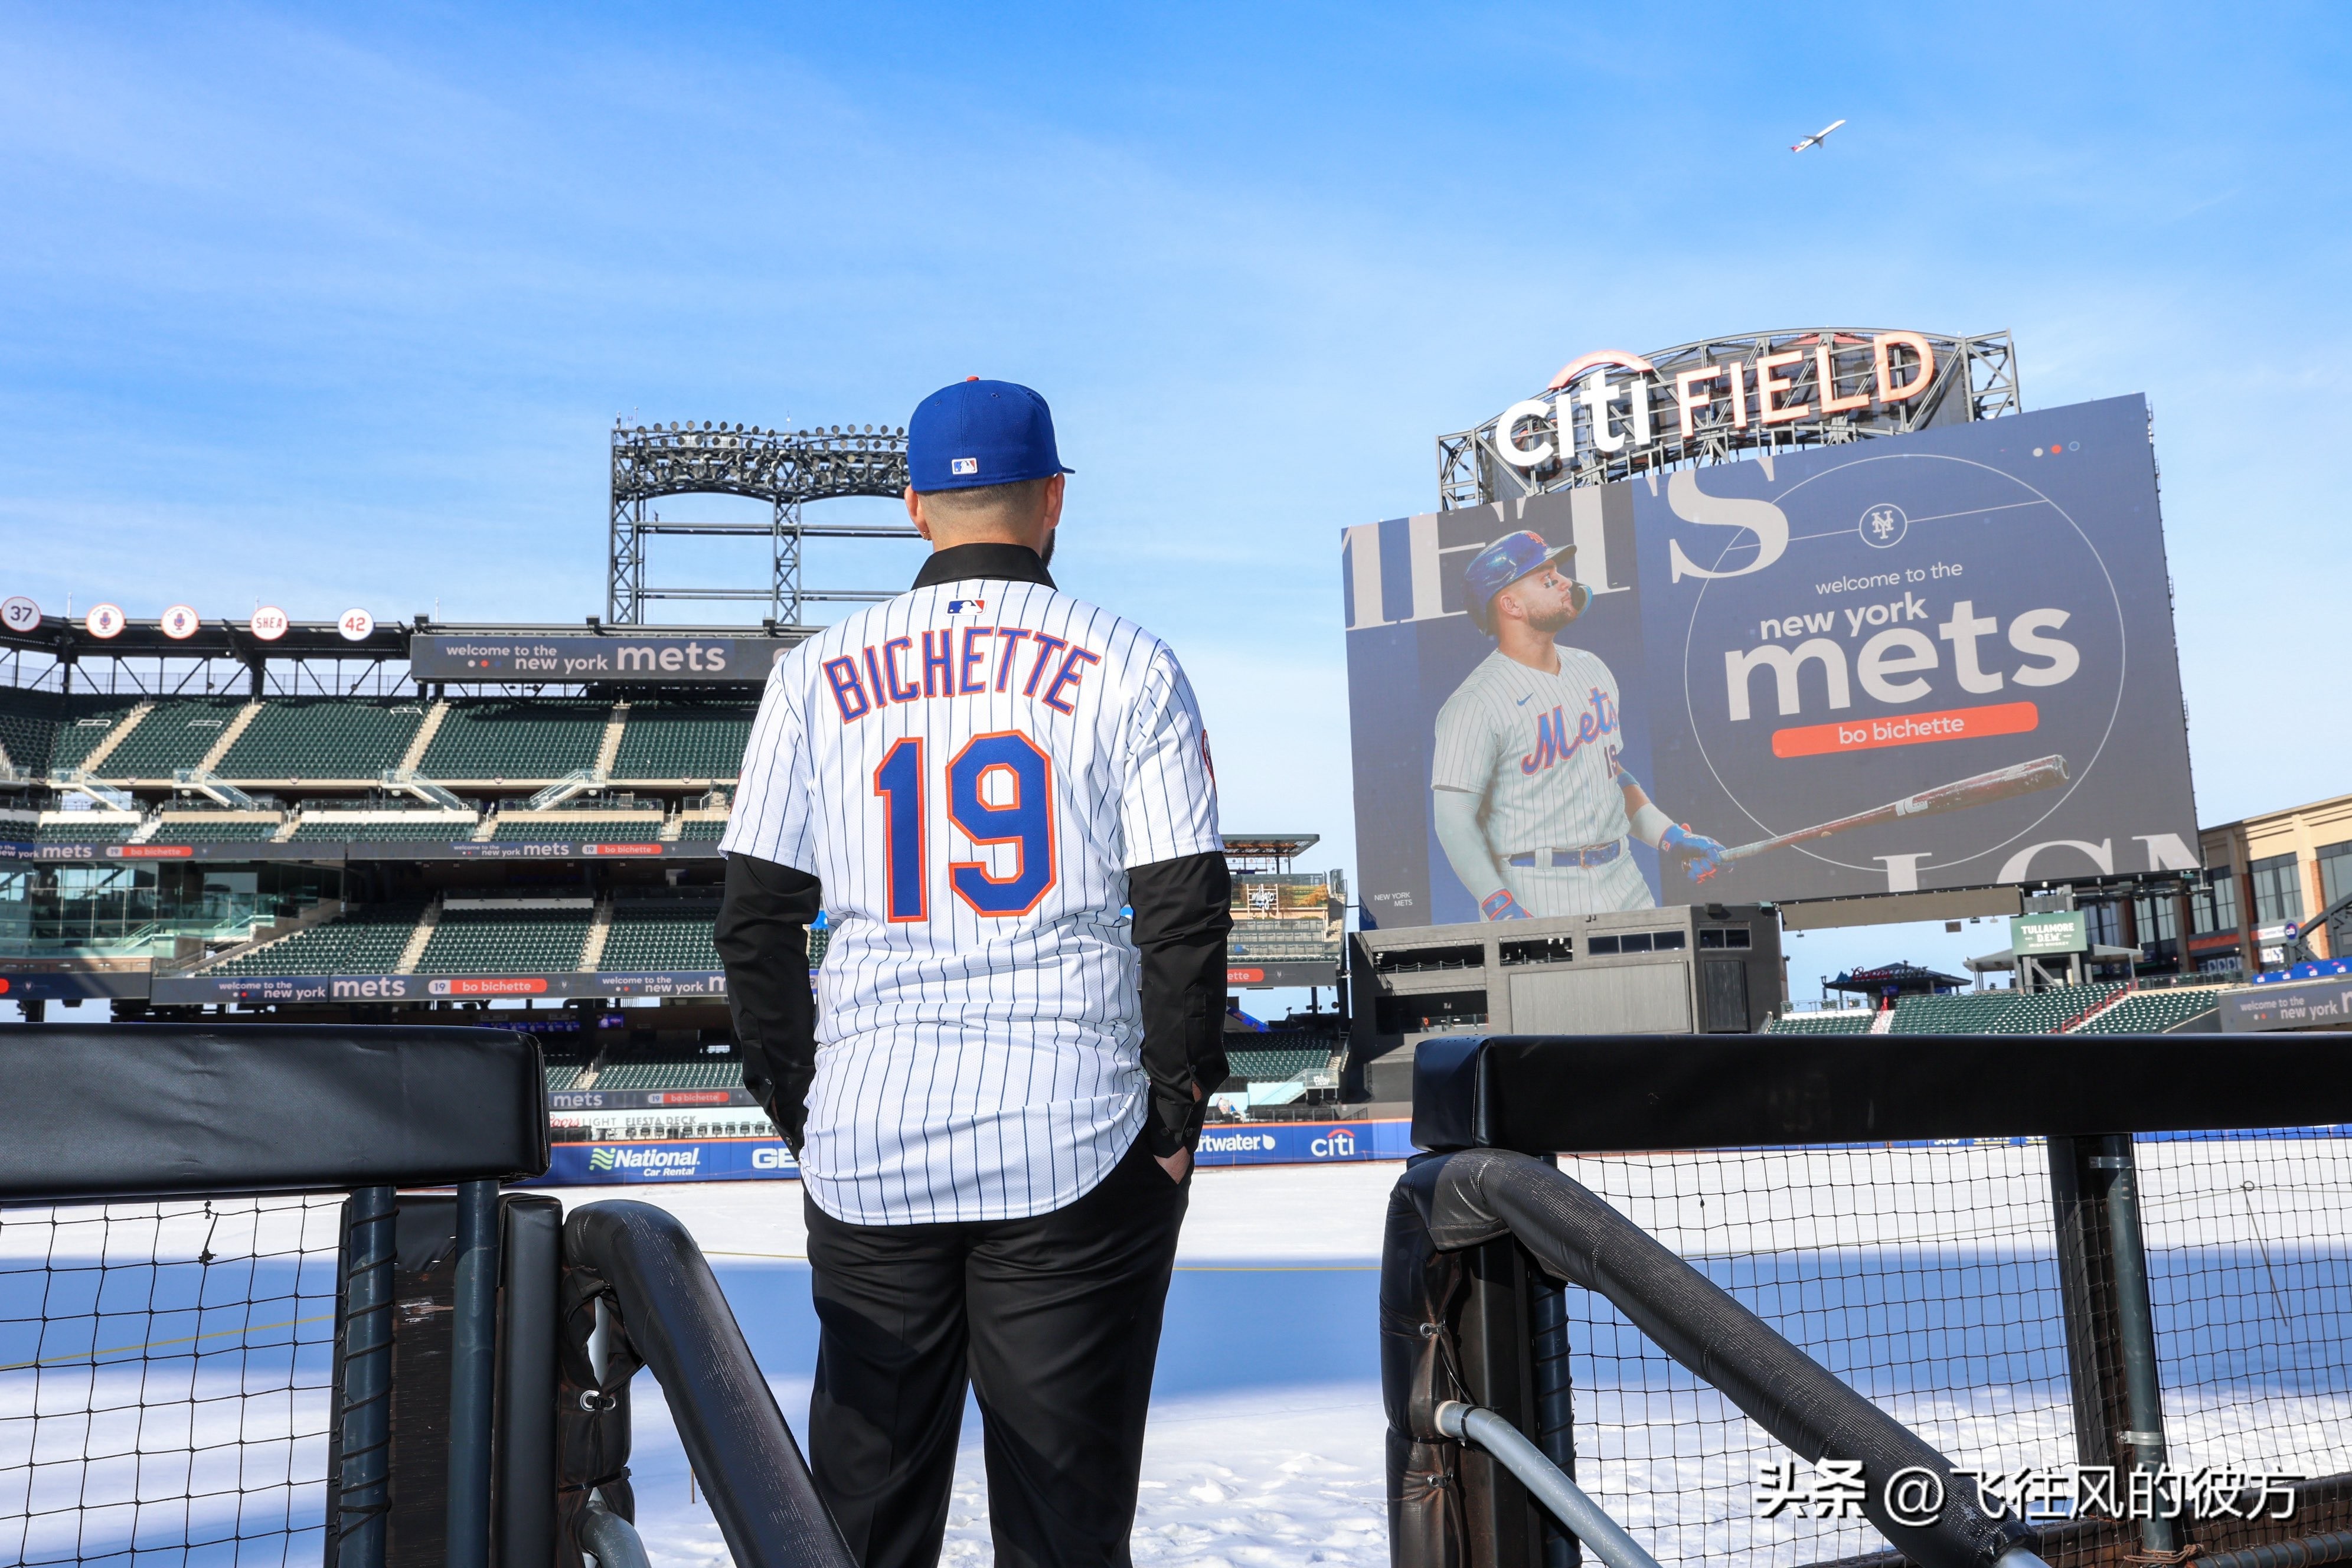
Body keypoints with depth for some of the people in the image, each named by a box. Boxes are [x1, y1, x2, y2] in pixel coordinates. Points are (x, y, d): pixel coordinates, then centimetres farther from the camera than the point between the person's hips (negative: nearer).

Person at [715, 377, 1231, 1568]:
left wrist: (803, 1113, 12)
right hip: (1075, 1146, -2)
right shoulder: (1128, 666, -2)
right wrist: (1177, 1120, 3)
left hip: (868, 1151, 2)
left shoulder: (818, 674, 4)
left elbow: (754, 924, 4)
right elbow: (1183, 913, -6)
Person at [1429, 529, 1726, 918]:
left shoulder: (1591, 668, 13)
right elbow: (1454, 820, -16)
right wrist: (1503, 910, -25)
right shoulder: (1476, 703, -12)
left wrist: (1670, 838, 11)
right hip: (1540, 901, -7)